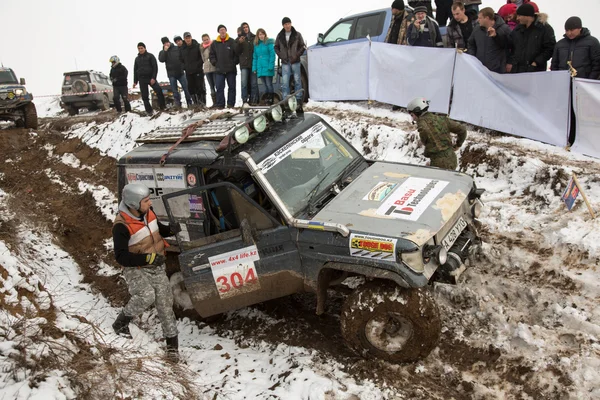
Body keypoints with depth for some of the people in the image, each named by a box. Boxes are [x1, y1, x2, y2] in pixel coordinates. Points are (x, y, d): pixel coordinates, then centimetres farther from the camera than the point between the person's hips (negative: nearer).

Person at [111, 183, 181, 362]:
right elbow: (121, 257, -23)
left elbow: (158, 228, 16)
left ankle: (172, 342, 16)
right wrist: (146, 258, -30)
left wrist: (171, 230, -6)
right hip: (135, 269, -6)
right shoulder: (121, 226, -23)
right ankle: (121, 323, -1)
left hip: (157, 267, 6)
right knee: (146, 295, -29)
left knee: (165, 303, 2)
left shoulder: (147, 212, -4)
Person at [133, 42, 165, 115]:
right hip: (142, 79, 4)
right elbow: (135, 70, 19)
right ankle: (149, 110, 7)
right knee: (144, 96, 0)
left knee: (159, 90, -22)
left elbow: (155, 67, -5)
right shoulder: (137, 59, 15)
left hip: (150, 77, -4)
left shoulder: (150, 56, 3)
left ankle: (162, 107, -11)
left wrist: (153, 78, -15)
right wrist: (135, 81, 12)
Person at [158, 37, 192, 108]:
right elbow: (161, 59, -11)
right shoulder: (162, 52, 7)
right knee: (175, 90, 3)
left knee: (186, 88, 0)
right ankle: (178, 104, 8)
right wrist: (165, 51, -16)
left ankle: (189, 103, 10)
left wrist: (183, 66, 0)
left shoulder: (177, 48, 5)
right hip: (171, 74, 0)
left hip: (180, 72, 0)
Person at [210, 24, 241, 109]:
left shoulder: (232, 42, 1)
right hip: (219, 70, 1)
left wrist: (234, 62, -6)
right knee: (219, 88, -2)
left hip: (231, 69, -1)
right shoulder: (214, 43, 7)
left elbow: (237, 53, 1)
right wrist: (215, 63, 1)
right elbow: (211, 55, 12)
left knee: (232, 87, 3)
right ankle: (220, 104, 1)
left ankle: (231, 104, 9)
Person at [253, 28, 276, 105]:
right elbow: (255, 57, 14)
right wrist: (254, 68, 6)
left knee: (269, 85, -3)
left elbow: (272, 55, -8)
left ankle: (270, 100, 2)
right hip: (260, 69, 5)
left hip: (267, 68, -5)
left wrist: (270, 66, -17)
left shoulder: (269, 43, -3)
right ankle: (266, 101, 12)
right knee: (265, 85, 9)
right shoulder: (256, 45, 13)